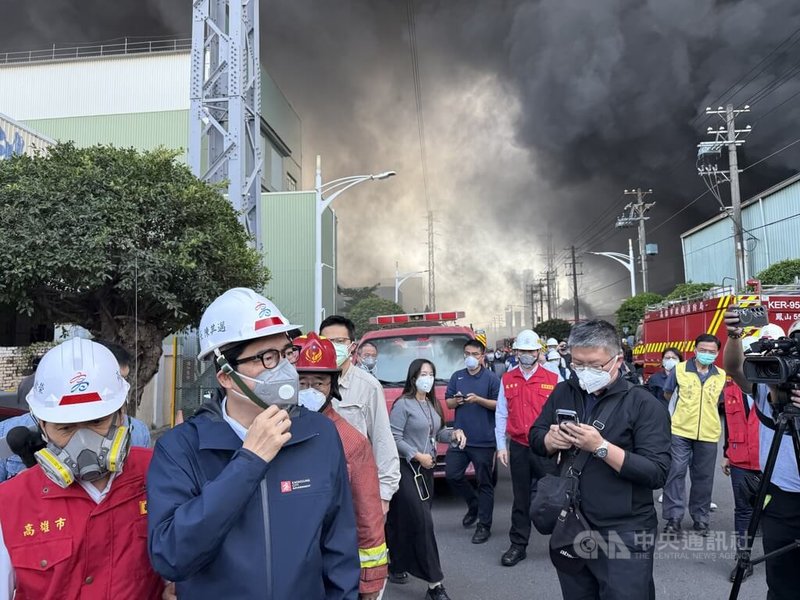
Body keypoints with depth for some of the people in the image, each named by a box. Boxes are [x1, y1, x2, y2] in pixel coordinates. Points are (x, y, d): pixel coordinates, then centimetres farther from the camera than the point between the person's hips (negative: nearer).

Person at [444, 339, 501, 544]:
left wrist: (478, 399, -19)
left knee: (485, 482, 2)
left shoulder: (491, 378, -3)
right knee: (452, 475, 5)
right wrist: (456, 401, -10)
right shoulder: (457, 376, 10)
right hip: (460, 436, 5)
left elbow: (499, 404, -7)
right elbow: (448, 402, 12)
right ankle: (474, 504, 30)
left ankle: (484, 526, 12)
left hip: (484, 440, -4)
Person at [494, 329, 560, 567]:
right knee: (521, 498, 12)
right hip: (518, 447, 2)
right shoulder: (507, 380, 5)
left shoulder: (553, 379, 0)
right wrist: (501, 446, 2)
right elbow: (501, 415, 6)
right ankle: (518, 545, 22)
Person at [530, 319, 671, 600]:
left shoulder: (644, 404, -12)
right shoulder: (562, 393, 5)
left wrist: (601, 447, -27)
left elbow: (657, 473, -18)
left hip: (624, 536, -5)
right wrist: (550, 440, -12)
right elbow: (535, 438, 11)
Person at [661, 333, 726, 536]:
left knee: (703, 477, 10)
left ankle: (700, 518, 23)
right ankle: (674, 517, 4)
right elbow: (668, 394, 12)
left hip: (708, 434, 2)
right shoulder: (679, 370, -4)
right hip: (680, 431, -2)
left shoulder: (722, 376, 3)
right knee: (676, 472, -3)